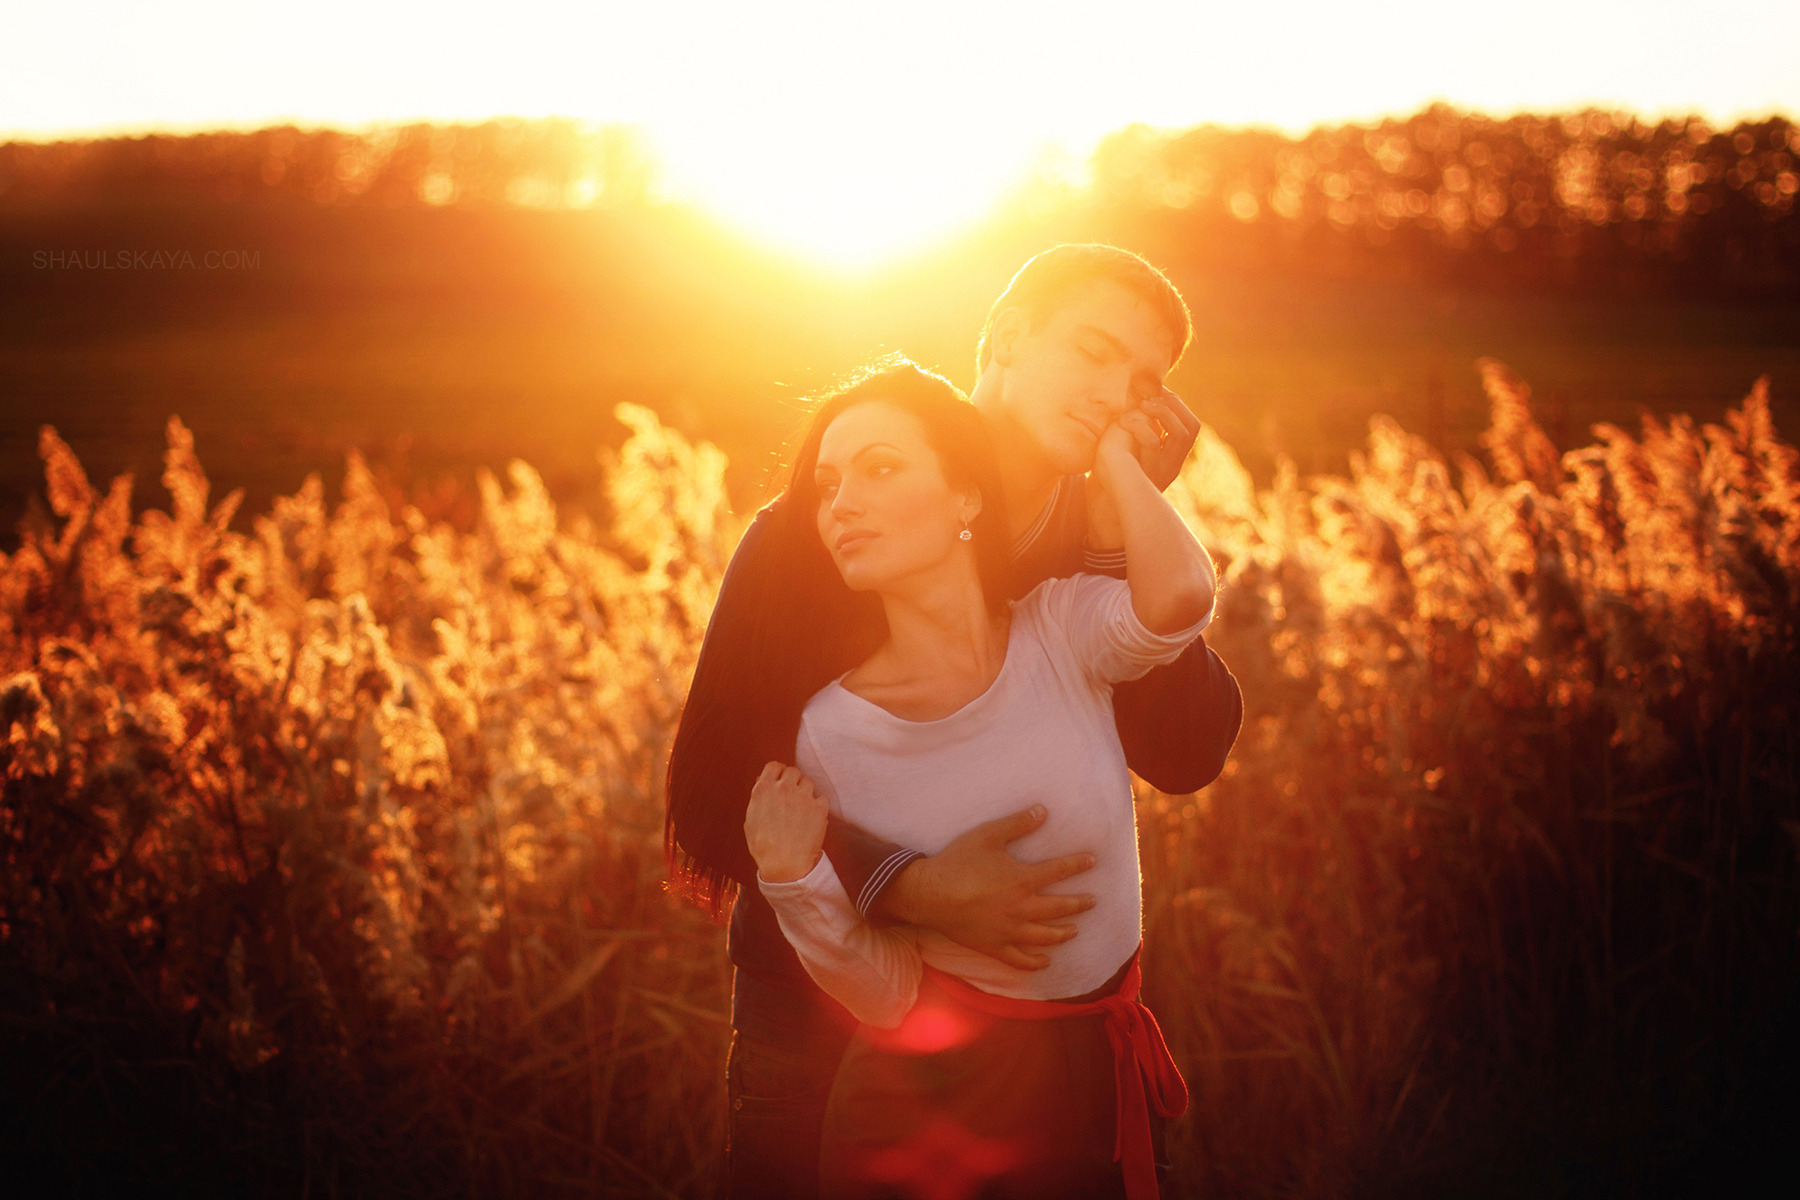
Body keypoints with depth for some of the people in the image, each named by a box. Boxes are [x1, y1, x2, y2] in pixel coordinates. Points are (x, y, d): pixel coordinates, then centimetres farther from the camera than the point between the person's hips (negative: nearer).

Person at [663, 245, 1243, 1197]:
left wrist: (1126, 537, -20)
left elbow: (1189, 758, -13)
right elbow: (714, 797, -18)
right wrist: (908, 887, -31)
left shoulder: (1103, 544, 1)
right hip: (819, 1033, -3)